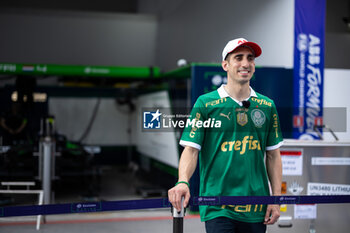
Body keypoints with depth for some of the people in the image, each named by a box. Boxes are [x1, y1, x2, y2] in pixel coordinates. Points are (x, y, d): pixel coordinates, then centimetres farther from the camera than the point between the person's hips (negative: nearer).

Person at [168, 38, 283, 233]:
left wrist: (276, 198, 6)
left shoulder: (267, 106, 8)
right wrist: (183, 182, -23)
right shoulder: (205, 103, -1)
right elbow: (191, 149, -5)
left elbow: (273, 155, 11)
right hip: (217, 207, -3)